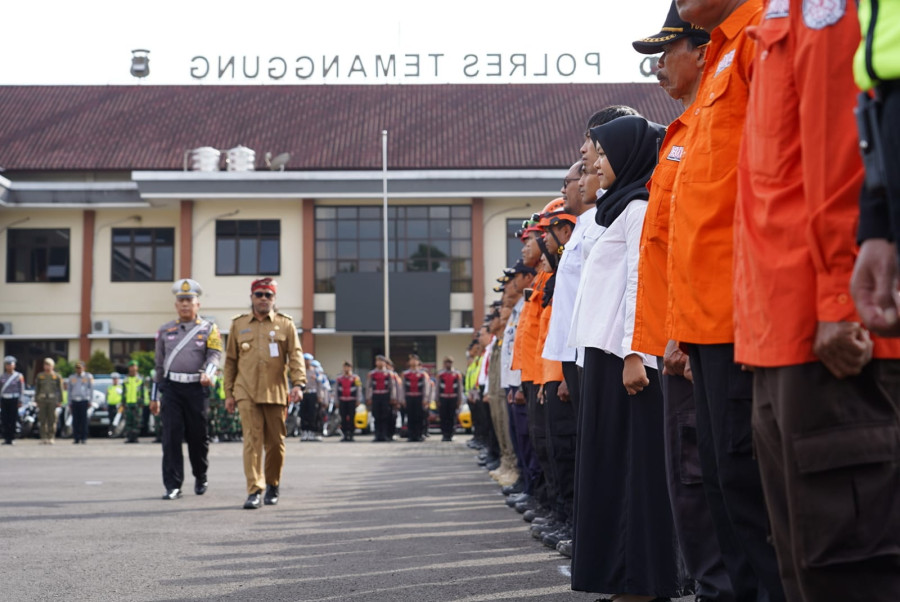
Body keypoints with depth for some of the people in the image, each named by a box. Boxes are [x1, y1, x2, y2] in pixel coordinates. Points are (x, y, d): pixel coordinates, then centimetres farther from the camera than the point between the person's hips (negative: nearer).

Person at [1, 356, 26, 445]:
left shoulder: (19, 376, 1)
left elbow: (21, 390, -1)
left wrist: (20, 401, -8)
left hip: (14, 400, -3)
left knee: (12, 419, -3)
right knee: (4, 419, -1)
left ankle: (10, 438, 1)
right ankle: (6, 438, 4)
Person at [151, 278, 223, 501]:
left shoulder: (209, 329, 7)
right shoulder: (165, 330, 13)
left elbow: (214, 354, -6)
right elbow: (159, 364, 17)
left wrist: (208, 373, -29)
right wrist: (154, 396, 17)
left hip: (197, 388, -1)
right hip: (171, 388, 1)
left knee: (197, 436, 6)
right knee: (171, 436, -8)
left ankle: (201, 477, 30)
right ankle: (173, 486, -7)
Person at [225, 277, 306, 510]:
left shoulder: (286, 324, 7)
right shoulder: (238, 324, 10)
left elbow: (296, 356, -1)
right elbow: (230, 361, 13)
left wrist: (298, 383, -15)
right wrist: (229, 393, 9)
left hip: (275, 393, 0)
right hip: (247, 394, 0)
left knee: (275, 443, 6)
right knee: (252, 441, -10)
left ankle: (273, 485, 27)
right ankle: (254, 491, -12)